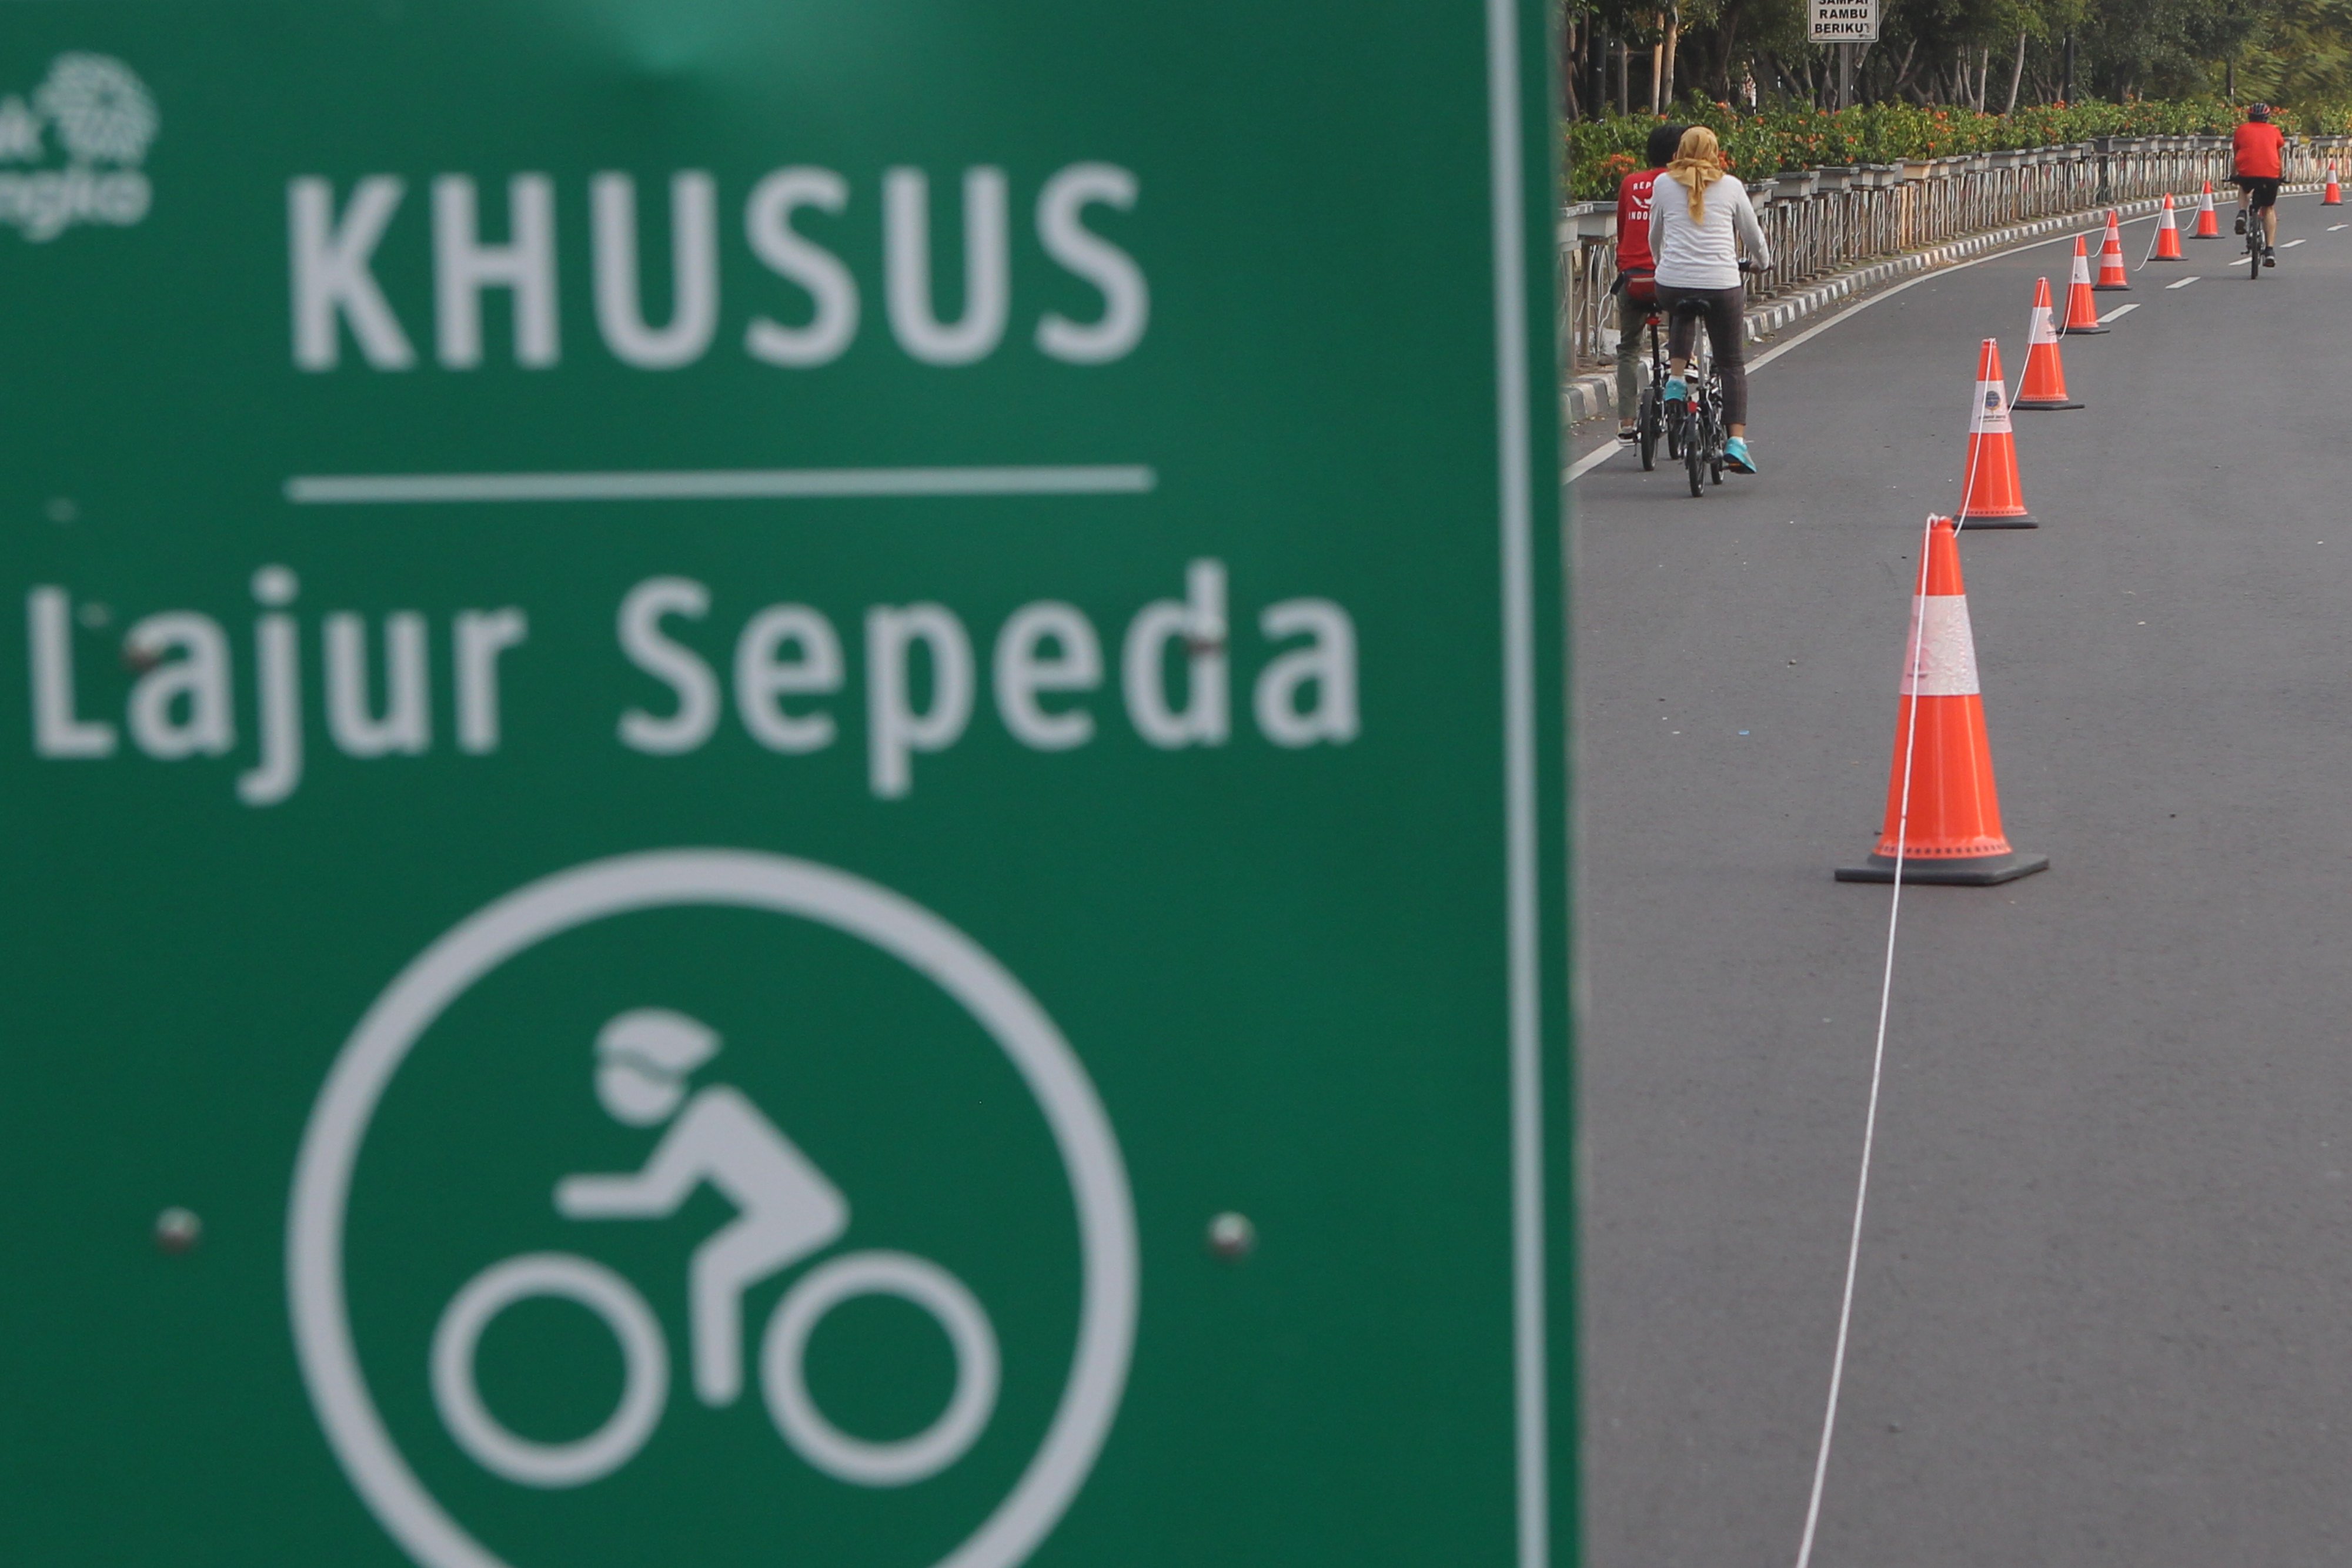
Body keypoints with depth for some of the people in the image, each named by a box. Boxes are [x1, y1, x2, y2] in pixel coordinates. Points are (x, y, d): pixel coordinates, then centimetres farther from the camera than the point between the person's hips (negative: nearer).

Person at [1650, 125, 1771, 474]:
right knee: (1733, 365, 10)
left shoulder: (1664, 184, 9)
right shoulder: (1731, 186, 7)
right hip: (1722, 284, -1)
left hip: (1671, 285, 1)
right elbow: (1753, 233, 17)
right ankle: (1736, 442, -4)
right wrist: (1762, 261, 38)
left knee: (1683, 314, 38)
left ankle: (1676, 380, 18)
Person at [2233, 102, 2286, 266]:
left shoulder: (2242, 130, 17)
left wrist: (2233, 175, 40)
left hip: (2247, 173, 0)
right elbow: (2280, 155, 26)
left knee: (2244, 188, 36)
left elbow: (2235, 155, 25)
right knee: (2269, 209, 17)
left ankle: (2242, 213, 10)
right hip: (2270, 175, 0)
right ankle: (2270, 250, 8)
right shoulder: (2274, 131, 18)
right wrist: (2282, 175, 40)